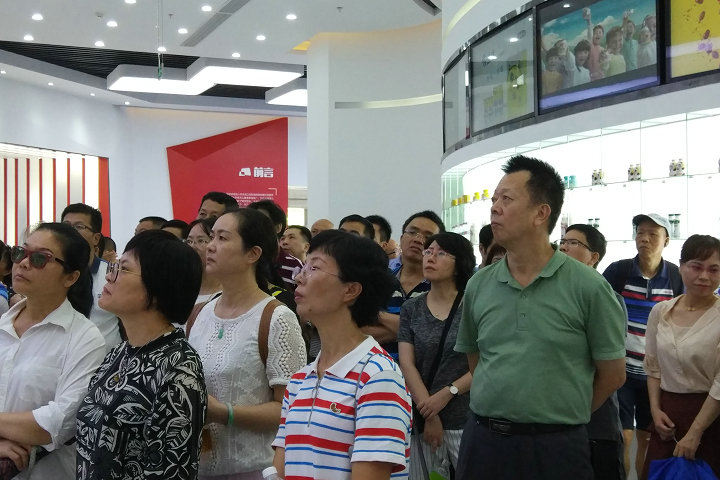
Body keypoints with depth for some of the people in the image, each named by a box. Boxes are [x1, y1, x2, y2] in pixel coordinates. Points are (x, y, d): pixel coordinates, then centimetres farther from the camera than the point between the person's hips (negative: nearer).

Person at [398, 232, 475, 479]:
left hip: (466, 418, -2)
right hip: (421, 418, 3)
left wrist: (446, 394, -13)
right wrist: (429, 414, -9)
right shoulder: (411, 308, 6)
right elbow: (406, 364, -1)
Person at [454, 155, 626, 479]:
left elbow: (613, 374, 0)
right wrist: (503, 411, 14)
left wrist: (563, 415, 8)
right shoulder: (478, 286, 4)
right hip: (482, 440, 4)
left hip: (556, 447, -3)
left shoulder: (588, 287, -8)